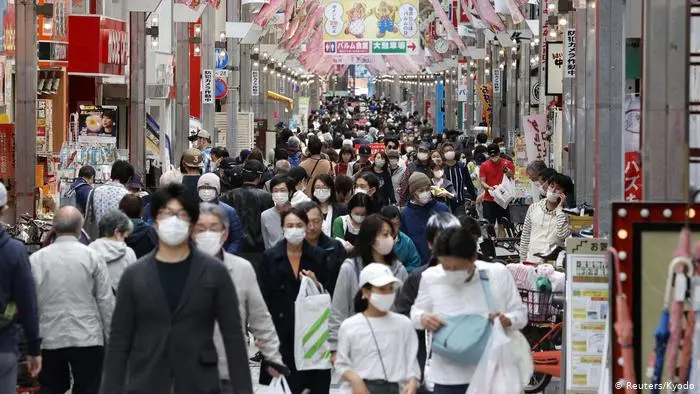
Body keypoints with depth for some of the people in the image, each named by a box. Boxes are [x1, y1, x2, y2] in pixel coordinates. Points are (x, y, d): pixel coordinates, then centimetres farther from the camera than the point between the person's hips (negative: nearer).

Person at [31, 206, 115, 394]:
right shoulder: (93, 257, -5)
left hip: (49, 338, 2)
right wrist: (111, 339, 5)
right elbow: (106, 301, -4)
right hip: (87, 338, -2)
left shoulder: (36, 259, -1)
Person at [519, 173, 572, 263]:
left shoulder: (566, 213, 1)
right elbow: (525, 236, 16)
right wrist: (522, 261, 13)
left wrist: (559, 208, -10)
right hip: (532, 261, 2)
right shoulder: (534, 208, 11)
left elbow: (562, 234, -16)